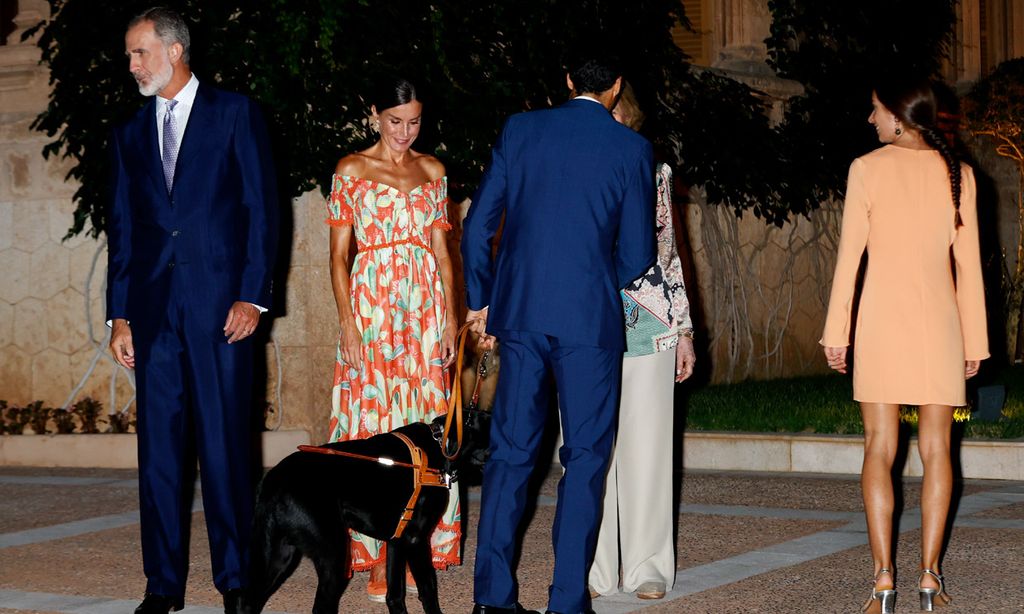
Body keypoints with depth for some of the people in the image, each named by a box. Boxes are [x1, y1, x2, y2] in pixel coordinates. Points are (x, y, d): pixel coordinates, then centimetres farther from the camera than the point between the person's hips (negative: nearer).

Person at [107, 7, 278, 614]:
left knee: (225, 448, -3)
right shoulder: (130, 135, 17)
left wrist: (252, 296, -9)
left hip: (219, 307, -4)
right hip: (154, 312, 4)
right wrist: (120, 315, 9)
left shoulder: (235, 114, 4)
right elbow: (122, 229, 16)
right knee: (159, 450, 4)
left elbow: (262, 209, -1)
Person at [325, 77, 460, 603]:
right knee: (375, 422, -5)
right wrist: (347, 323, -10)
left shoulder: (431, 171, 13)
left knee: (424, 424, 2)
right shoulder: (352, 170, 3)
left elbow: (441, 248, 13)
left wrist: (450, 316, 5)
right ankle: (378, 558, -2)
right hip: (372, 301, -3)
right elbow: (338, 254, 0)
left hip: (426, 304, 4)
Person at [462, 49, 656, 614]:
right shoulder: (631, 149, -1)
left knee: (511, 451, 9)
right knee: (585, 458, 5)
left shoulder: (520, 130, 6)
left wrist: (479, 300, 16)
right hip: (589, 318, -3)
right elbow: (638, 254, 2)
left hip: (519, 314, 3)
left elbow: (477, 225, 6)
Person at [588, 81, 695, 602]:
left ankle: (647, 564, 10)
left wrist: (683, 329, 13)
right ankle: (592, 566, 9)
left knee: (646, 444, 1)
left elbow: (669, 253, 15)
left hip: (648, 323, 1)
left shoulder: (653, 172, 12)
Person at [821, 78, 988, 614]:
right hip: (939, 321, 2)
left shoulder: (868, 168, -3)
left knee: (880, 448, 1)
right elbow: (968, 262, 5)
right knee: (936, 449, 5)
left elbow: (850, 253, -5)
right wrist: (975, 339, 10)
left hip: (882, 317, -2)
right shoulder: (957, 173, 5)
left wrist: (836, 330, 0)